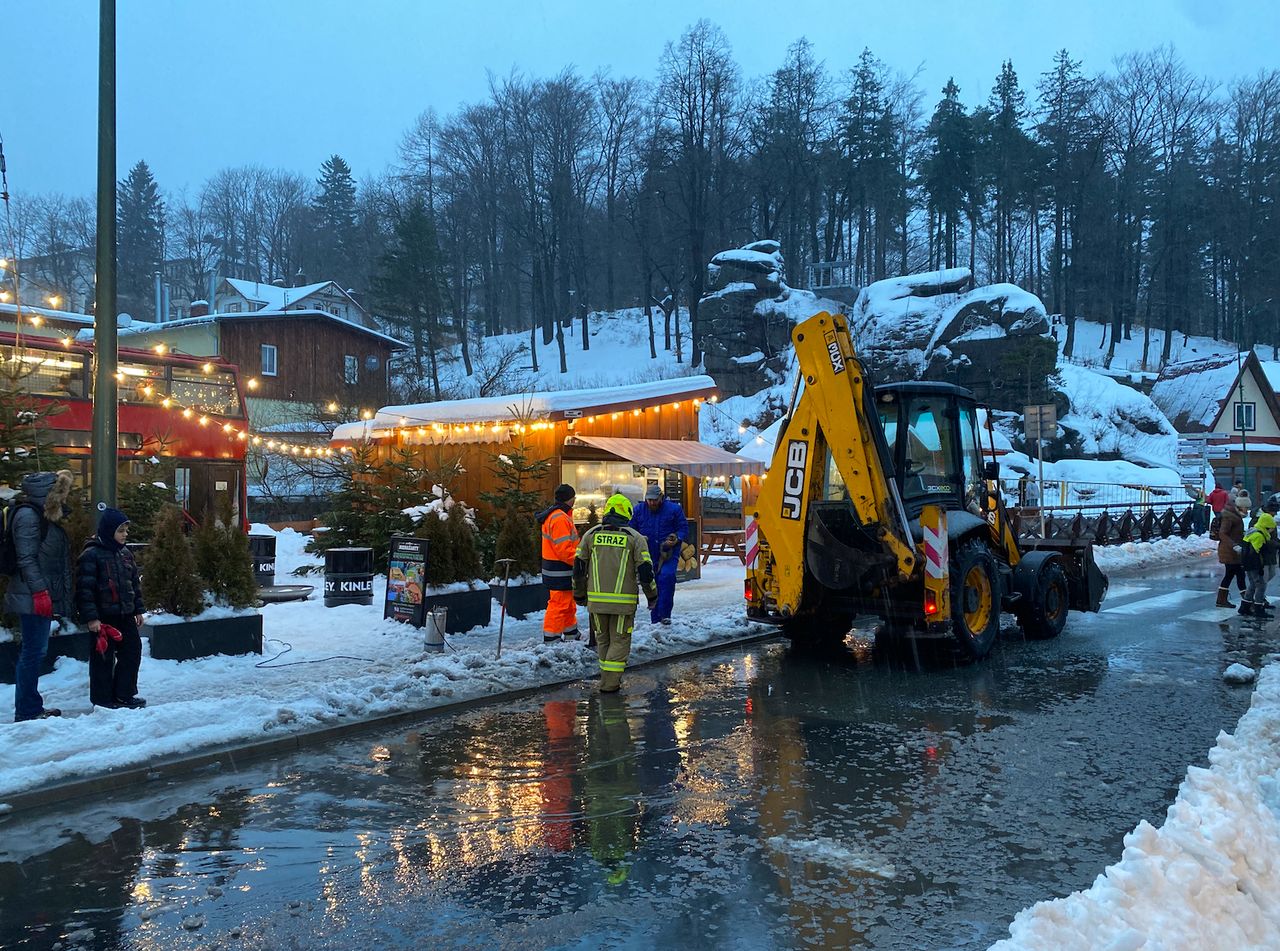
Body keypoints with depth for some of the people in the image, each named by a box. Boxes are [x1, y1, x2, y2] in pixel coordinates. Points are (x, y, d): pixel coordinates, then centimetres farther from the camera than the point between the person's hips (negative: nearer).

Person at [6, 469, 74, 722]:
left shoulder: (47, 516, 16)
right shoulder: (28, 515, -13)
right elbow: (26, 558, -18)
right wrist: (40, 591, -22)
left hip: (44, 596, 10)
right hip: (33, 598, -10)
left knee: (36, 651, 14)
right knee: (33, 651, -5)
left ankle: (32, 706, 22)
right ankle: (26, 712, 2)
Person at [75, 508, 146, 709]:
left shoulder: (126, 554, 11)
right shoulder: (91, 555, -12)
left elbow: (135, 584, 18)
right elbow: (84, 589, -16)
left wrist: (138, 609, 15)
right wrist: (91, 617, -19)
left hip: (125, 615, 7)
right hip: (103, 617, -7)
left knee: (132, 651, 9)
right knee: (103, 657, 1)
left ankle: (124, 694, 21)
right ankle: (102, 699, 12)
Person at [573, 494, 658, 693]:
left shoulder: (591, 534, 6)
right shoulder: (635, 537, -1)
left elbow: (579, 568, 7)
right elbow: (645, 570, -3)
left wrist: (579, 594, 18)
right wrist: (652, 596, 11)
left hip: (596, 599, 2)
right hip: (624, 600, -2)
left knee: (602, 639, 18)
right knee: (620, 641, 7)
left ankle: (609, 676, 25)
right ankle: (609, 683, 1)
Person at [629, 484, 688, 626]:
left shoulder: (674, 509, 0)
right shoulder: (639, 510, 7)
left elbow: (684, 528, 2)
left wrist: (676, 540, -18)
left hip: (669, 554, -3)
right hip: (649, 556, 3)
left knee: (667, 577, -27)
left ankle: (664, 614, -23)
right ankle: (655, 620, 18)